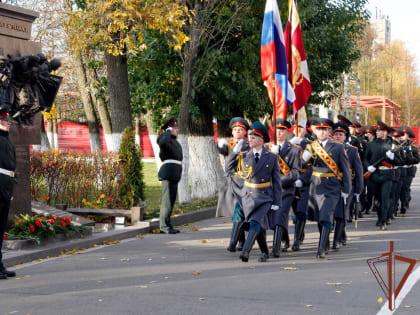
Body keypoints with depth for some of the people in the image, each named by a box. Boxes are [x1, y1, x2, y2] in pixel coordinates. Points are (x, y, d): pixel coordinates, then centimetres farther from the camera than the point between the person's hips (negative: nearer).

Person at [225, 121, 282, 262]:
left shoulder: (272, 158, -2)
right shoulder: (244, 156, 3)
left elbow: (276, 181, -1)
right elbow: (229, 169, 2)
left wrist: (277, 202, -5)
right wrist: (234, 152, -9)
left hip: (265, 197, -2)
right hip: (248, 196, 2)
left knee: (255, 223, -20)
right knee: (259, 226, 8)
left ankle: (245, 252, -24)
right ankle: (265, 252, 26)